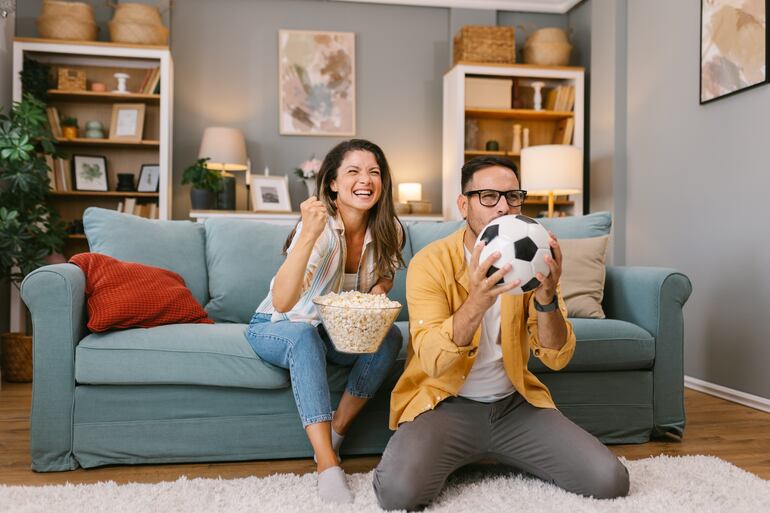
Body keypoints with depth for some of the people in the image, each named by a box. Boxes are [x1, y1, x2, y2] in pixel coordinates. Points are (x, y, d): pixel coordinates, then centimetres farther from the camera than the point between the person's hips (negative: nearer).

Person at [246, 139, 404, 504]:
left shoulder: (387, 230, -11)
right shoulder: (319, 227, -28)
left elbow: (385, 276, 6)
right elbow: (282, 303, -39)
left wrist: (379, 288, -19)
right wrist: (308, 235, -51)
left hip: (339, 332, 5)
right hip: (276, 328, -4)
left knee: (390, 336, -23)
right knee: (304, 334, -37)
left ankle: (336, 433, -11)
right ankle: (327, 464, -36)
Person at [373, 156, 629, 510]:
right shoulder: (430, 262, -12)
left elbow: (557, 358, -8)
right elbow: (433, 361, -23)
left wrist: (546, 298, -28)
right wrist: (477, 301, -40)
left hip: (514, 404, 3)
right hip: (445, 404, -3)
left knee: (610, 480, -14)